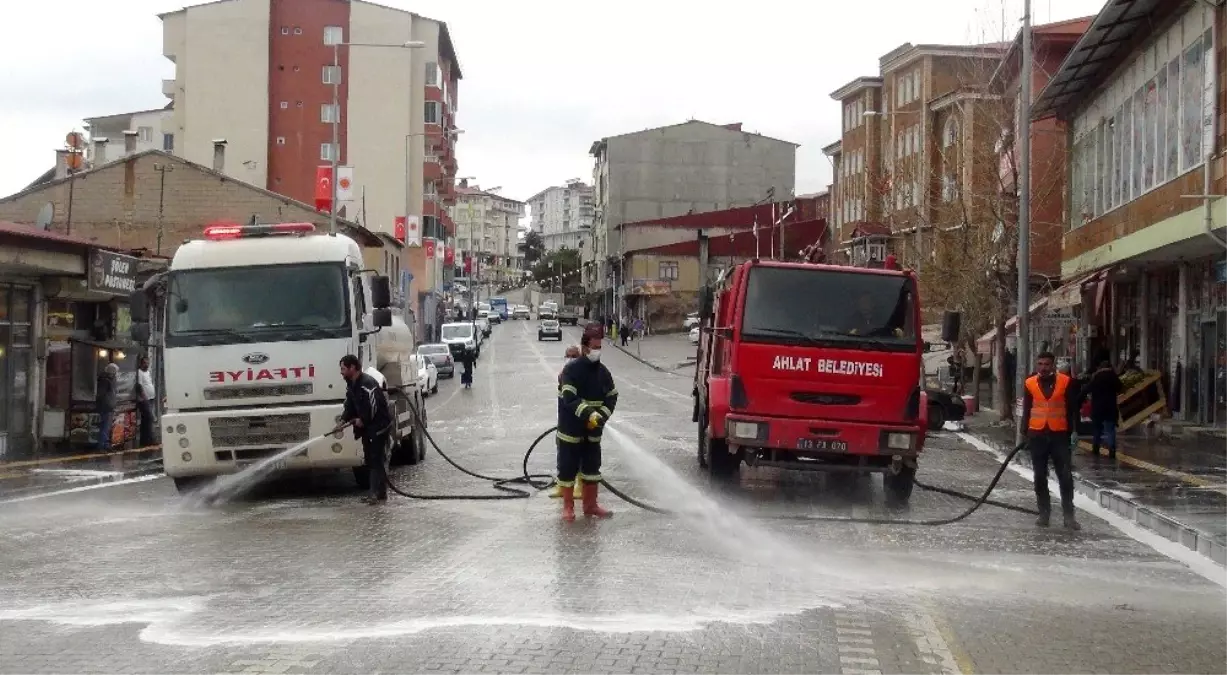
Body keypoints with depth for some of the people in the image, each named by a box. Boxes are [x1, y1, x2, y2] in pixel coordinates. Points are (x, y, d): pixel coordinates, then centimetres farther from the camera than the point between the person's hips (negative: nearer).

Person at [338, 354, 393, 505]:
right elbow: (349, 405, 14)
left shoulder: (367, 384, -23)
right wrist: (344, 419, -2)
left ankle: (380, 493, -11)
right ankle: (374, 491, 19)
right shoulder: (351, 385, 9)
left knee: (377, 459, -11)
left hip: (379, 426, -10)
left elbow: (373, 406, -26)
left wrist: (362, 420, -14)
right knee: (369, 459, 13)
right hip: (367, 427, 10)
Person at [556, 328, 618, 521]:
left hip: (593, 431, 5)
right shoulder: (571, 369, -15)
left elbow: (612, 397, 7)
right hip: (571, 429, -5)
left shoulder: (603, 371, 4)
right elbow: (569, 399, -23)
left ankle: (590, 505, 23)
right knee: (568, 468, 1)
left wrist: (602, 416, -11)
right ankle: (568, 506, 13)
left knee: (592, 468, 11)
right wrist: (589, 415, -32)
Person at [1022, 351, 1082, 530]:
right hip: (1037, 434, 2)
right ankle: (1044, 513, 15)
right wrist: (1026, 434, 6)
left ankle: (1069, 515, 2)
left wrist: (1072, 433, -2)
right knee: (1040, 476, 7)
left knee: (1065, 476, -3)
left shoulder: (1066, 382, -3)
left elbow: (1072, 409, 2)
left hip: (1059, 434, -2)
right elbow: (1026, 410, 10)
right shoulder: (1030, 384, 3)